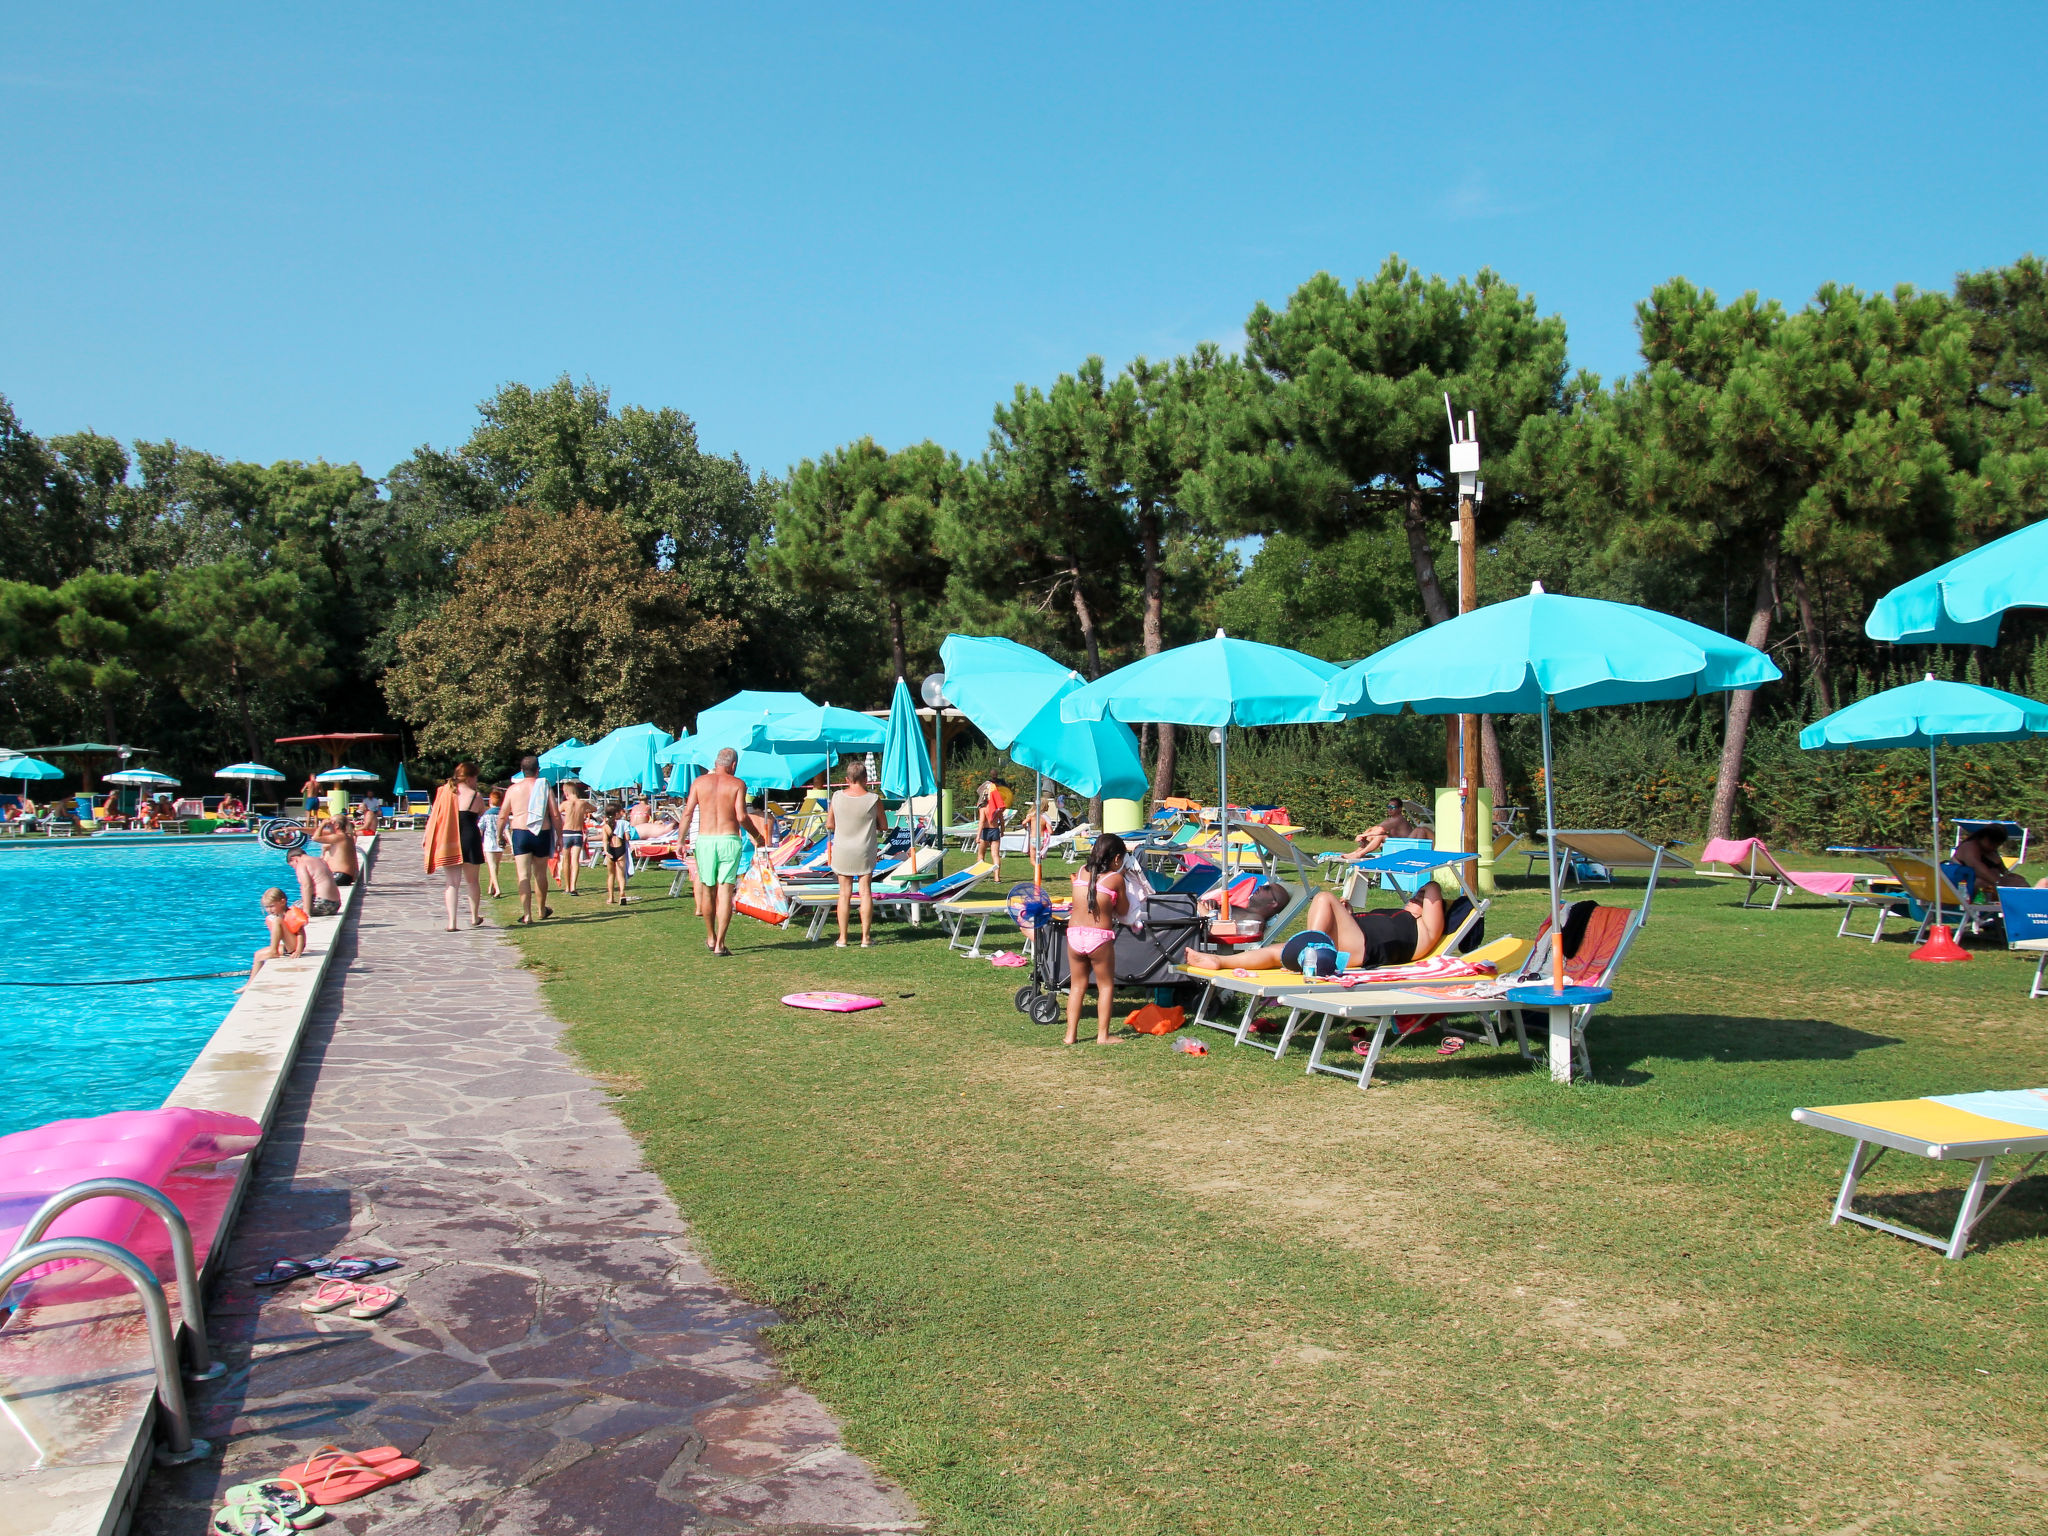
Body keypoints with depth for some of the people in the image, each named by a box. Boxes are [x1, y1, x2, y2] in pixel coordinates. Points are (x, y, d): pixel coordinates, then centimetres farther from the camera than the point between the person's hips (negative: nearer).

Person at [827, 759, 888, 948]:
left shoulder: (837, 797, -6)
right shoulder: (873, 799, -10)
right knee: (865, 892, 5)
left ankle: (842, 937, 8)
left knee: (844, 893, 7)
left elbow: (829, 825, 1)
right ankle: (866, 936, 5)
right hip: (865, 851, -1)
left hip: (842, 851, 1)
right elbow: (883, 825, 0)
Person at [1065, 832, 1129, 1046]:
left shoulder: (1081, 872, 6)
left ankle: (1071, 1034, 15)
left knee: (1077, 985, 15)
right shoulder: (1116, 879, -4)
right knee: (1106, 986, 11)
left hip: (1074, 934, 4)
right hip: (1100, 937, -4)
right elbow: (1121, 911, 4)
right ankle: (1102, 1035, 10)